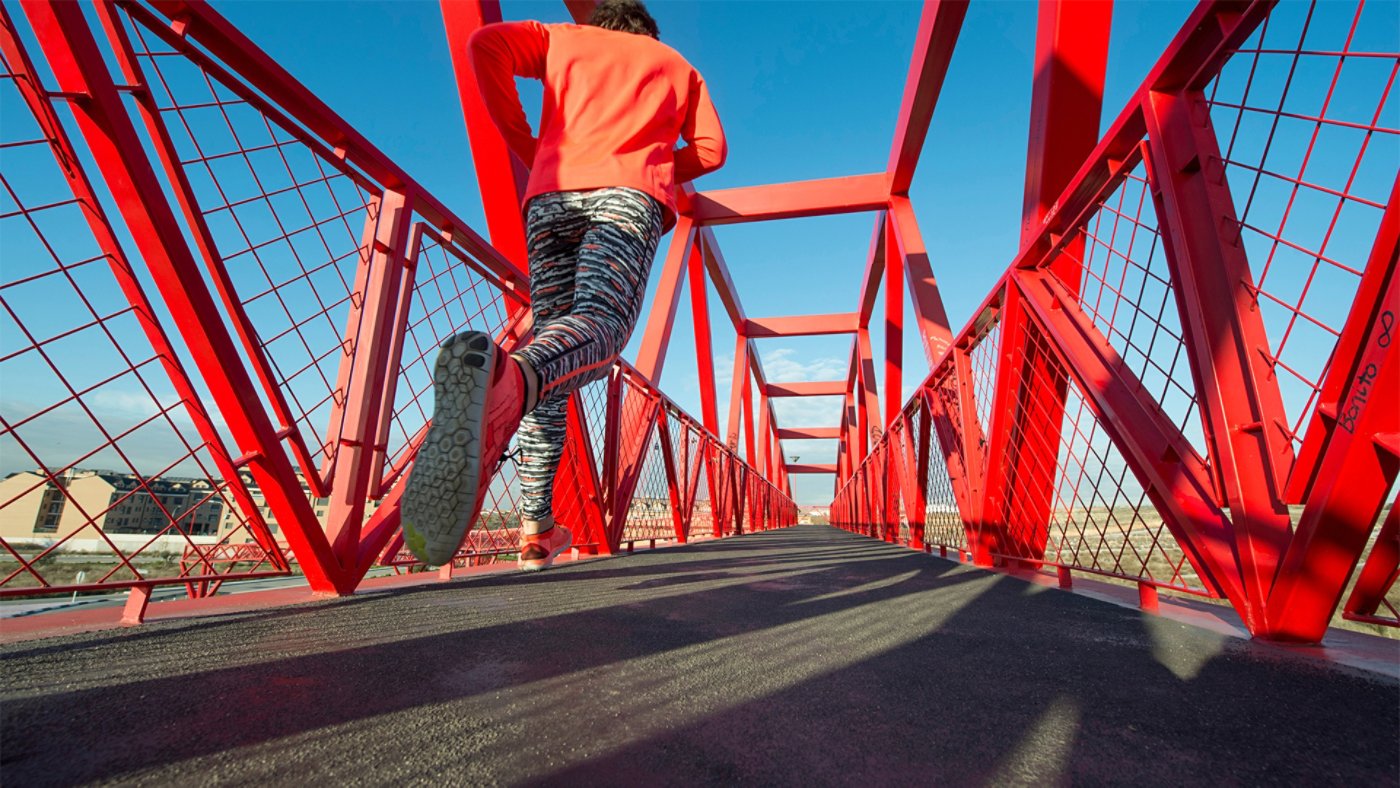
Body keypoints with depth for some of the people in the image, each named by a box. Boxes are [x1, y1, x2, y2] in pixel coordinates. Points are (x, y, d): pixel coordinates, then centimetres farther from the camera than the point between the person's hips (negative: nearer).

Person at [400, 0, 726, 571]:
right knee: (599, 324, -25)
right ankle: (506, 381, -62)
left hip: (552, 193, 2)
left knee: (553, 336, 1)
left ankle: (537, 529, -8)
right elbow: (711, 149, 22)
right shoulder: (677, 64, 36)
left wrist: (525, 146, 17)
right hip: (631, 193, -1)